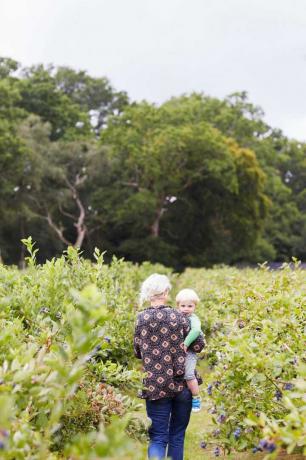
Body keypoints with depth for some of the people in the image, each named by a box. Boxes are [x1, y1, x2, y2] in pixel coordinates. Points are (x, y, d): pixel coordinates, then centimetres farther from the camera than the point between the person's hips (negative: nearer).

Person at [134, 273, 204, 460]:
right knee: (177, 435, 15)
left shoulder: (141, 319, -4)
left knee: (158, 437, 3)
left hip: (156, 386, 0)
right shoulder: (177, 316, -6)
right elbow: (198, 346, -2)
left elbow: (138, 352, 4)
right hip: (181, 384, 0)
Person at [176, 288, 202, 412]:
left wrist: (185, 344, -34)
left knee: (189, 375, -17)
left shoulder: (193, 318, -12)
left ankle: (196, 399, -1)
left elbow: (196, 330, -32)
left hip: (189, 352, -7)